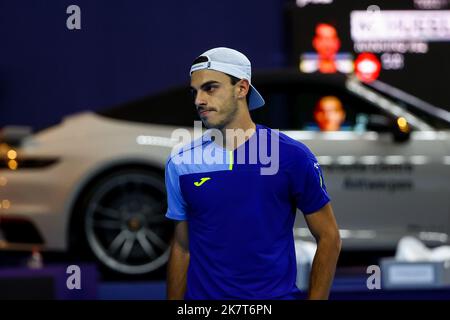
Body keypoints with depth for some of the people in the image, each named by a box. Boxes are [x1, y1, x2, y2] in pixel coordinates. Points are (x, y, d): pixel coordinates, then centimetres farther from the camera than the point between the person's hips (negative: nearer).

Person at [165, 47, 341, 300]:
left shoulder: (292, 156, -6)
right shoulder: (180, 163, 1)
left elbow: (329, 237, -1)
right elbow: (182, 248, 8)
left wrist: (316, 298, -7)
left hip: (276, 294, -2)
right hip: (202, 294, 2)